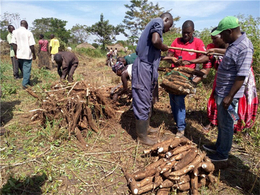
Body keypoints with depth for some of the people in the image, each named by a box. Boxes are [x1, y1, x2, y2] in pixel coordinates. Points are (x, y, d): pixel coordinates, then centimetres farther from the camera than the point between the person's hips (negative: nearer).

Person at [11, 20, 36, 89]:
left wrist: (16, 54, 8)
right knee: (27, 70, 4)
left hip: (19, 55, 5)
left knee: (23, 69, 20)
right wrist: (34, 55, 0)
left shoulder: (15, 32, 2)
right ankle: (25, 84, 5)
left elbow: (14, 44, 0)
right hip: (27, 55, -4)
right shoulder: (28, 33, -10)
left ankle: (27, 81, 31)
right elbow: (31, 46, -11)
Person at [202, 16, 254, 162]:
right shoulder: (234, 44, 9)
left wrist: (229, 96, -22)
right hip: (221, 93, 9)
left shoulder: (244, 48, -21)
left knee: (226, 125, 5)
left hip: (228, 95, -9)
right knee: (221, 122, 21)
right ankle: (219, 146, 39)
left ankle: (223, 154, 22)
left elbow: (242, 76, -24)